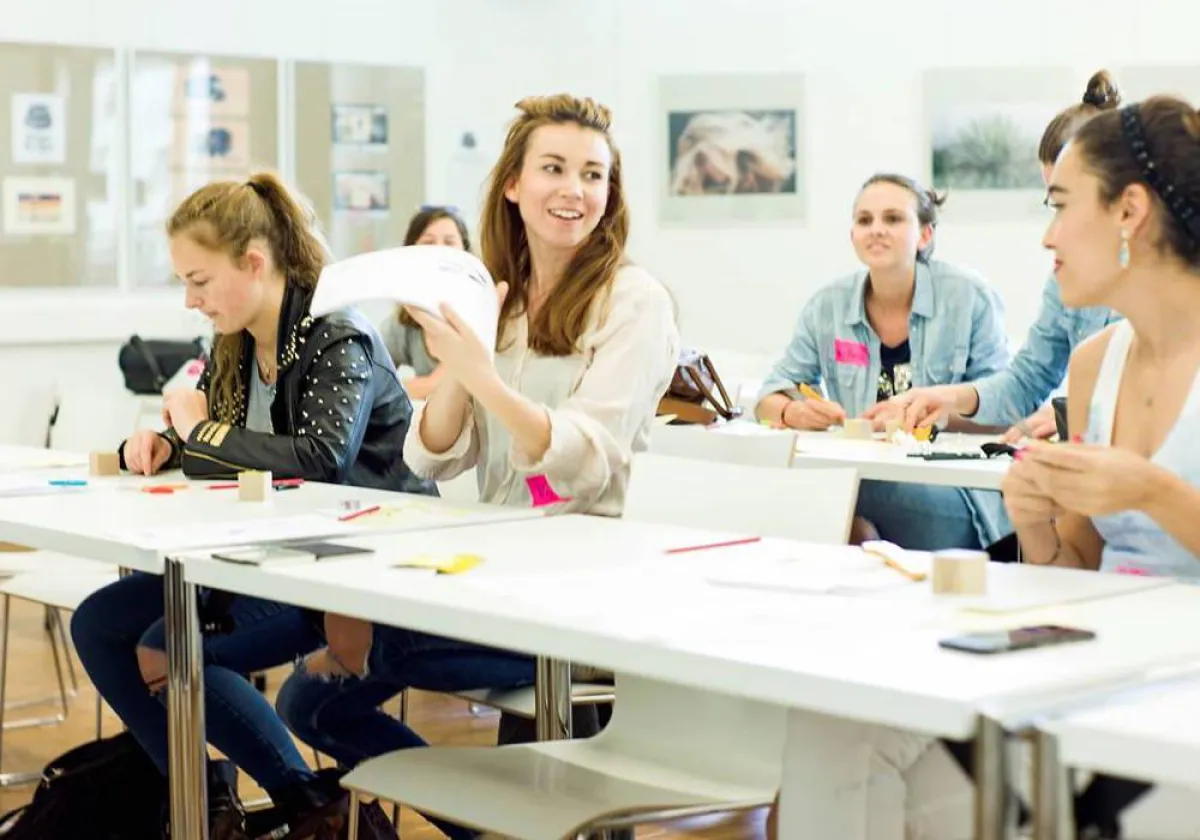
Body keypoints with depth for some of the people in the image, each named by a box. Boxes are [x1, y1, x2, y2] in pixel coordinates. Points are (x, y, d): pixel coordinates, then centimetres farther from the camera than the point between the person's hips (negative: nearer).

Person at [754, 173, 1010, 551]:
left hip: (953, 488, -4)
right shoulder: (827, 306, 7)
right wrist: (794, 412, -13)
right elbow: (770, 398, 11)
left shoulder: (971, 297, -1)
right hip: (857, 474, 4)